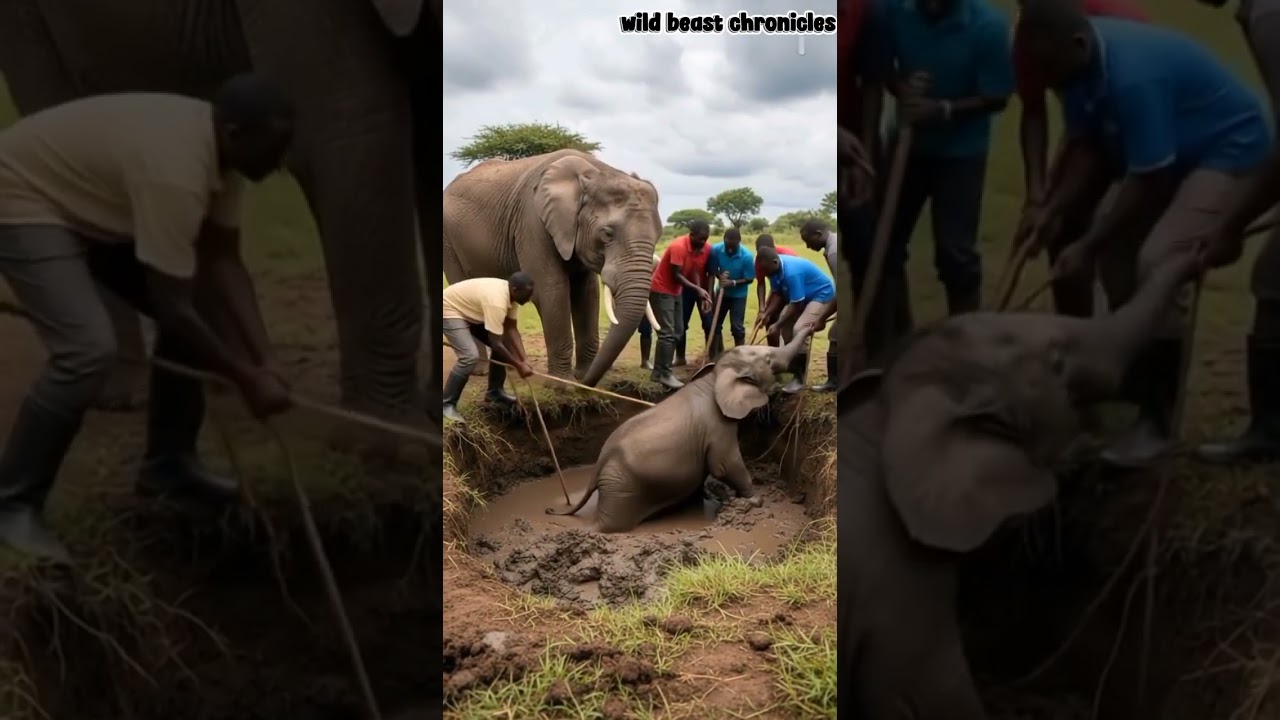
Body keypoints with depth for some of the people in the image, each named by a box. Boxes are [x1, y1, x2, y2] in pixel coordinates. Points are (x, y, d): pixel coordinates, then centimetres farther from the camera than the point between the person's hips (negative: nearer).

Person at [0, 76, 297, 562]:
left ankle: (168, 464, 18)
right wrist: (248, 379, -24)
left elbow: (224, 262, -6)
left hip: (91, 204, 9)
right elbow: (170, 308, -33)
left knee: (199, 308, 4)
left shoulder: (219, 149, -10)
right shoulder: (175, 169, -38)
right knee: (88, 349, -25)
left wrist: (265, 359, -13)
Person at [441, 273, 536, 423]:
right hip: (451, 310, -10)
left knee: (504, 344, 7)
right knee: (470, 356, -25)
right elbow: (495, 344, -32)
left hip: (471, 311, 10)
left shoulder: (510, 294, -10)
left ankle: (495, 392, 21)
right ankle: (447, 404, -11)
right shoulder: (497, 301, -37)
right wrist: (518, 365, -22)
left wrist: (524, 359, -14)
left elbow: (511, 329, -5)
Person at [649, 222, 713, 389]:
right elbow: (677, 275, -25)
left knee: (677, 332, 9)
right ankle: (664, 374, -7)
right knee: (667, 333, -12)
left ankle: (658, 371, 15)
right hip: (661, 290, -9)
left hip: (676, 291, 9)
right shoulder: (678, 246, -26)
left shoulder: (704, 249, -3)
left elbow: (695, 271, -1)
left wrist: (702, 295, -15)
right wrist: (697, 289, -30)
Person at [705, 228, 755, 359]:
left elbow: (749, 279, -17)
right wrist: (719, 275, -25)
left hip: (738, 295, -3)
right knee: (715, 324, 7)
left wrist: (733, 283, -31)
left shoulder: (747, 256, -27)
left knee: (737, 327, -4)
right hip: (722, 293, 4)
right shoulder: (716, 250, -18)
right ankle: (717, 355, 21)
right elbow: (711, 269, -4)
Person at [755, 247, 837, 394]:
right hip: (803, 296, 10)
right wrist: (767, 313, -15)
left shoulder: (792, 272, -37)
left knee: (800, 330, -23)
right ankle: (791, 366, 22)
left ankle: (799, 378, -13)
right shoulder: (775, 269, -11)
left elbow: (796, 305, -30)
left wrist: (777, 325, -26)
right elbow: (778, 294, -2)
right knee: (786, 325, 8)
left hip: (822, 296, -10)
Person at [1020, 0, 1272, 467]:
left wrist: (1087, 246, -24)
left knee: (1159, 264, -23)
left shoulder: (1133, 76, -36)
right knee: (1119, 250, 8)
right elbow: (1086, 146, -3)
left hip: (1228, 152, -9)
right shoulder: (1080, 63, -10)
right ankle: (1130, 387, 24)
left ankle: (1158, 421, -13)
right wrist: (1053, 210, -14)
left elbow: (1147, 182, -29)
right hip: (1169, 156, 9)